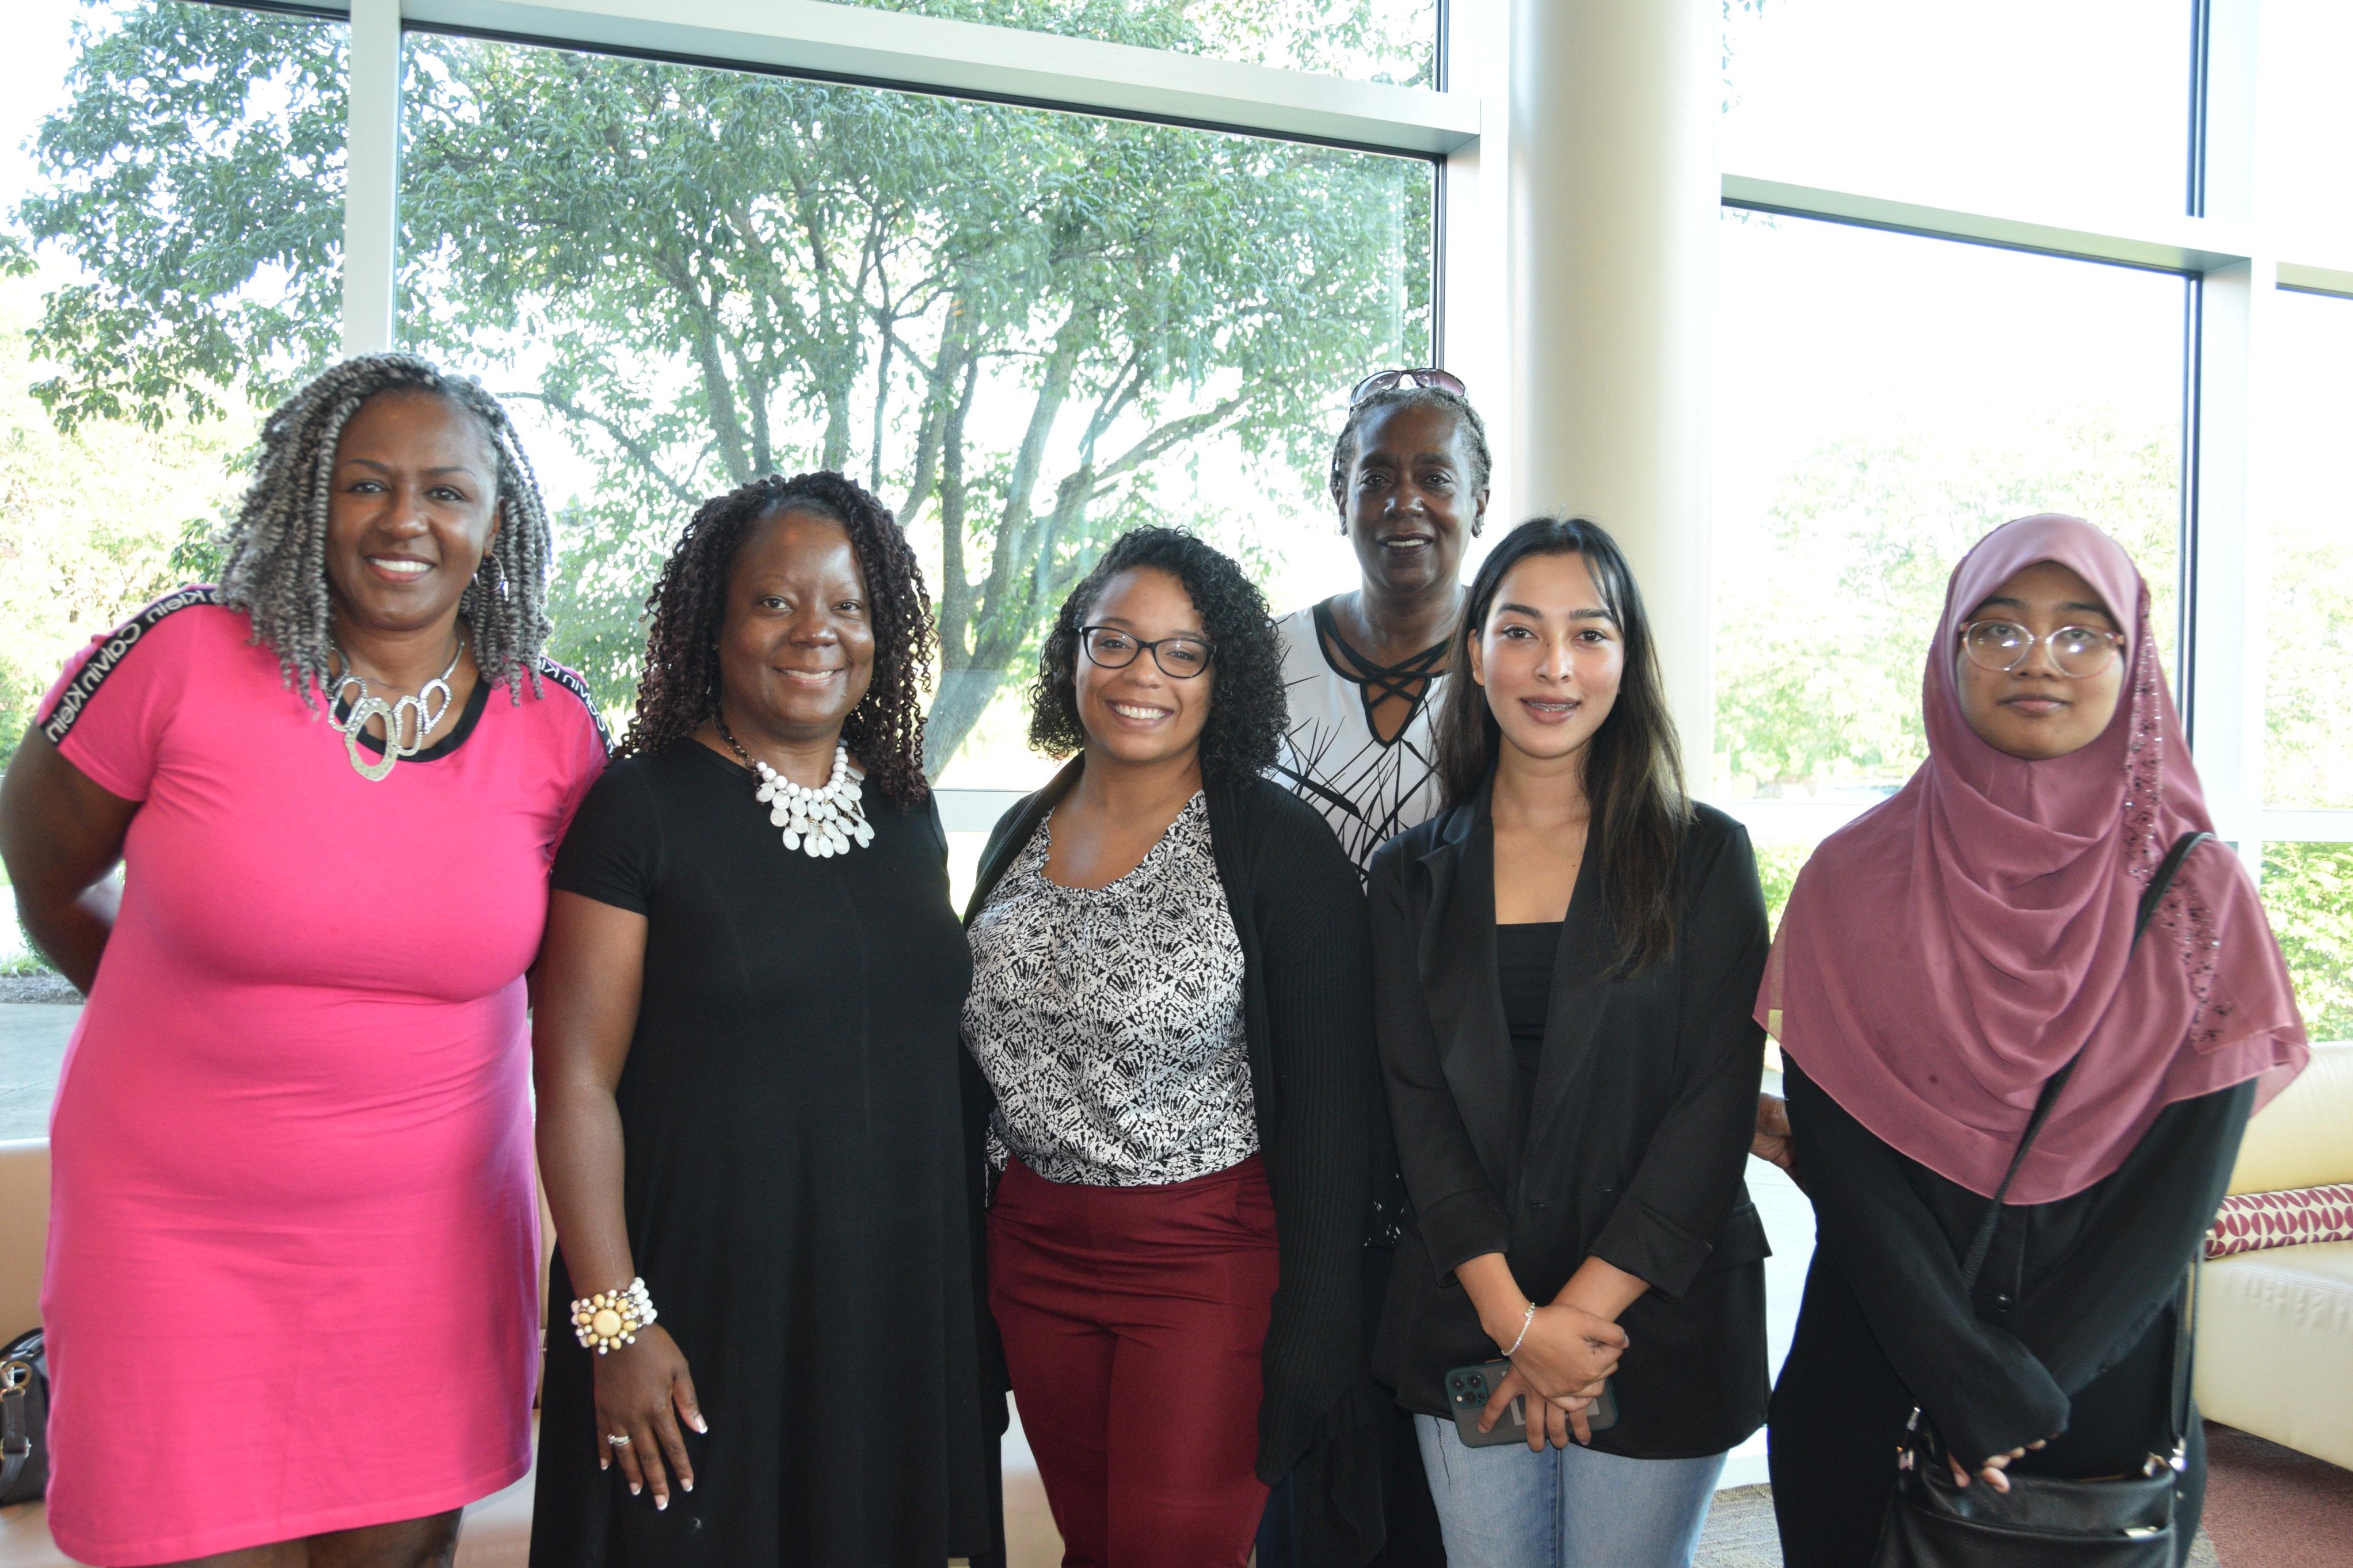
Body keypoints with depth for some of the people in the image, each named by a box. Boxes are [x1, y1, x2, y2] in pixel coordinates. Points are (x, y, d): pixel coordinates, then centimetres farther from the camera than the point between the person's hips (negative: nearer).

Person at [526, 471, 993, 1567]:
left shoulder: (906, 808, 8)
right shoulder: (641, 805, -8)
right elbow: (577, 1081, -10)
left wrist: (963, 1275, 14)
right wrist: (613, 1322, -14)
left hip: (898, 1306, 5)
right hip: (702, 1309, -4)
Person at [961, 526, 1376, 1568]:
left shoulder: (1278, 846, -11)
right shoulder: (1019, 837, 6)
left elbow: (1329, 1103, -12)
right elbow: (979, 1063, 13)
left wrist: (1313, 1321, -14)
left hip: (1212, 1256, -5)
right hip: (1034, 1247, 6)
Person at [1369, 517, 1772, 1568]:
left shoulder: (1705, 858, -1)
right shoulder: (1414, 876, 4)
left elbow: (1717, 1106, -7)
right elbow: (1417, 1105, -1)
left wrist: (1580, 1313, -12)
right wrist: (1515, 1318, -11)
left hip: (1655, 1319, -1)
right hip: (1466, 1324, 2)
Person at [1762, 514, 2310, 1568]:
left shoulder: (2194, 889, -4)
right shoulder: (1854, 877, -6)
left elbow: (2188, 1177, -7)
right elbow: (1838, 1157, -8)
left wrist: (2026, 1390, -12)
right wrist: (1966, 1386, -15)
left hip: (2104, 1391, 1)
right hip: (1873, 1387, 0)